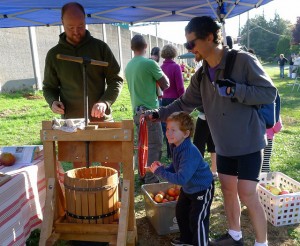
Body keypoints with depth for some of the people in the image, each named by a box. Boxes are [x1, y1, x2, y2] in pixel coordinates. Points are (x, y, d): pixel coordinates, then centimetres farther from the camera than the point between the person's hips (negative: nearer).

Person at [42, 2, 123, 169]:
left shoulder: (100, 47, 1)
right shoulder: (54, 54, 5)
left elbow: (116, 79, 0)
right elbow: (49, 87, 13)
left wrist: (105, 102, -17)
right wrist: (53, 102, -9)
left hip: (102, 120, -1)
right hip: (72, 123, 1)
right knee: (80, 168, 9)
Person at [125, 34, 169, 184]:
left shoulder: (128, 66, 9)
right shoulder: (149, 63, -13)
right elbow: (166, 84, -3)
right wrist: (160, 72, 13)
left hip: (137, 111, 8)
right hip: (149, 111, -8)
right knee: (155, 146, -2)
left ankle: (143, 175, 25)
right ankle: (151, 180, 0)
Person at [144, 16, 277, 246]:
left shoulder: (243, 60, -14)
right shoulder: (201, 75, 6)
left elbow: (269, 92, -15)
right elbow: (185, 103, 10)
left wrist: (235, 90, -26)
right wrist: (158, 114, 1)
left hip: (248, 143, -6)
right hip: (224, 145, 7)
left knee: (248, 195, -3)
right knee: (228, 190, 15)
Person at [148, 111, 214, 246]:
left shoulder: (190, 152, -38)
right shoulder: (175, 146, -10)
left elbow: (181, 179, -40)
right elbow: (175, 167, 6)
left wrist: (160, 171, -33)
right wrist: (162, 168, -14)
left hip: (203, 189, -9)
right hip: (188, 187, 10)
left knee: (197, 219, -1)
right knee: (181, 212, 21)